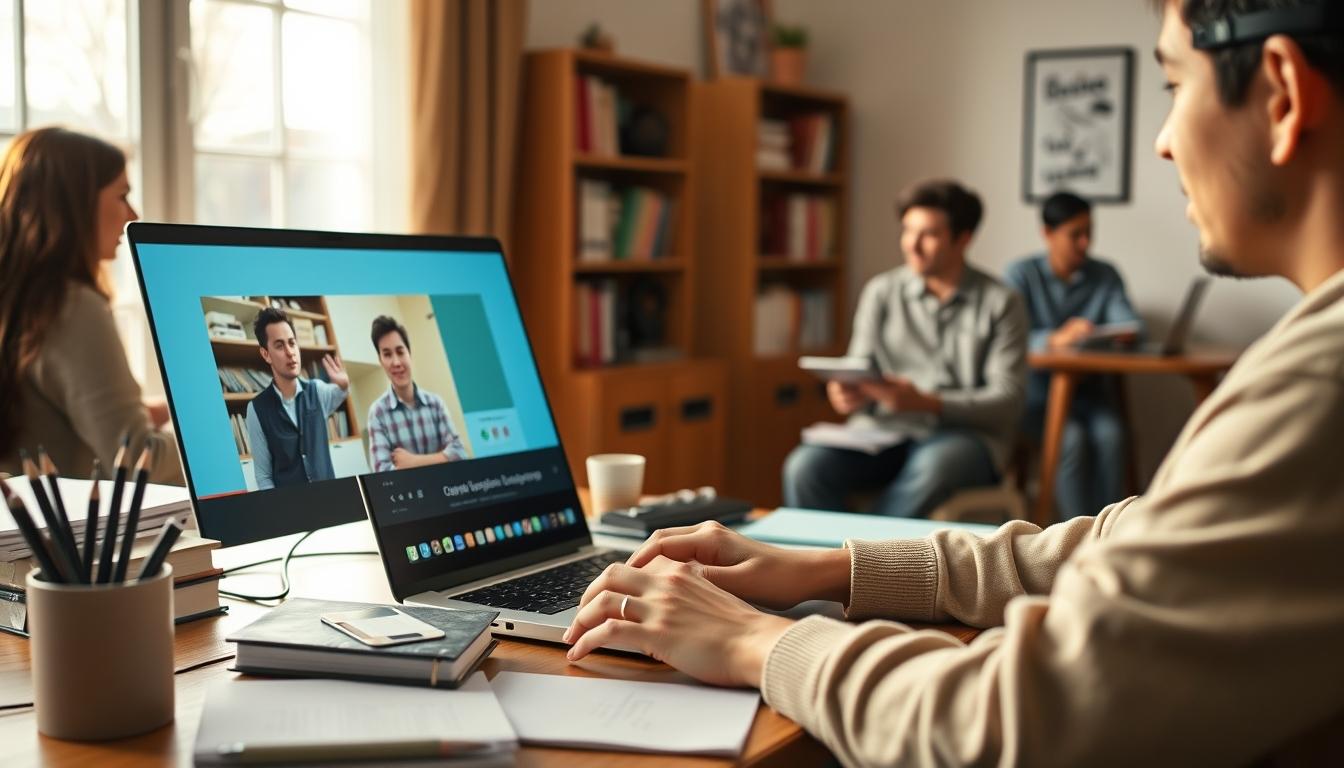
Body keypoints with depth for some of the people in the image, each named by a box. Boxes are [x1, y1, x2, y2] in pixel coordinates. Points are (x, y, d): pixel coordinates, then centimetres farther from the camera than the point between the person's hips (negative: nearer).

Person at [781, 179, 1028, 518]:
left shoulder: (1001, 303, 2)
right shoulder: (881, 291, 11)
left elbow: (1007, 401, -5)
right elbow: (858, 379, 10)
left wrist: (924, 402, -20)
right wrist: (850, 396, -16)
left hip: (966, 435, -2)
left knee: (932, 467, -39)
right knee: (806, 465, -28)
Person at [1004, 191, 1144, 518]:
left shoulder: (1106, 276, 12)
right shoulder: (1020, 275, 1)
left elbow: (1130, 324, 1)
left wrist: (1131, 333, -25)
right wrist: (1055, 339, -33)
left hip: (1090, 393, 3)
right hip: (1037, 396, -3)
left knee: (1110, 434, -29)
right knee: (1072, 438, -31)